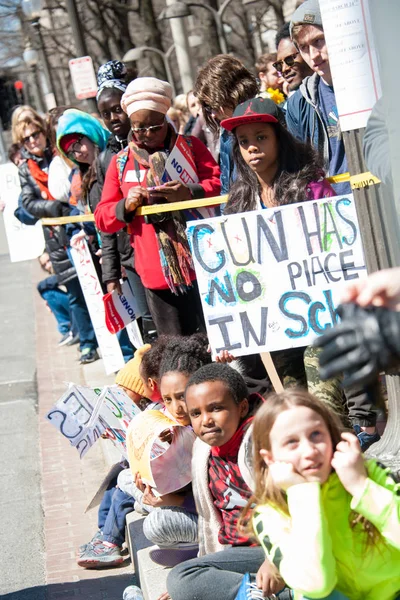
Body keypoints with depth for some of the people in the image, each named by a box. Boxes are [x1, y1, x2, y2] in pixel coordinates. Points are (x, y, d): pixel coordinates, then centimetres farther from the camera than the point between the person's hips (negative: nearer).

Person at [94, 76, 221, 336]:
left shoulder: (190, 147, 8)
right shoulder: (120, 163, 12)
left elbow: (220, 184, -1)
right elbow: (102, 218, 10)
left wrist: (190, 193, -19)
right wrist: (126, 205, -11)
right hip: (157, 275, 1)